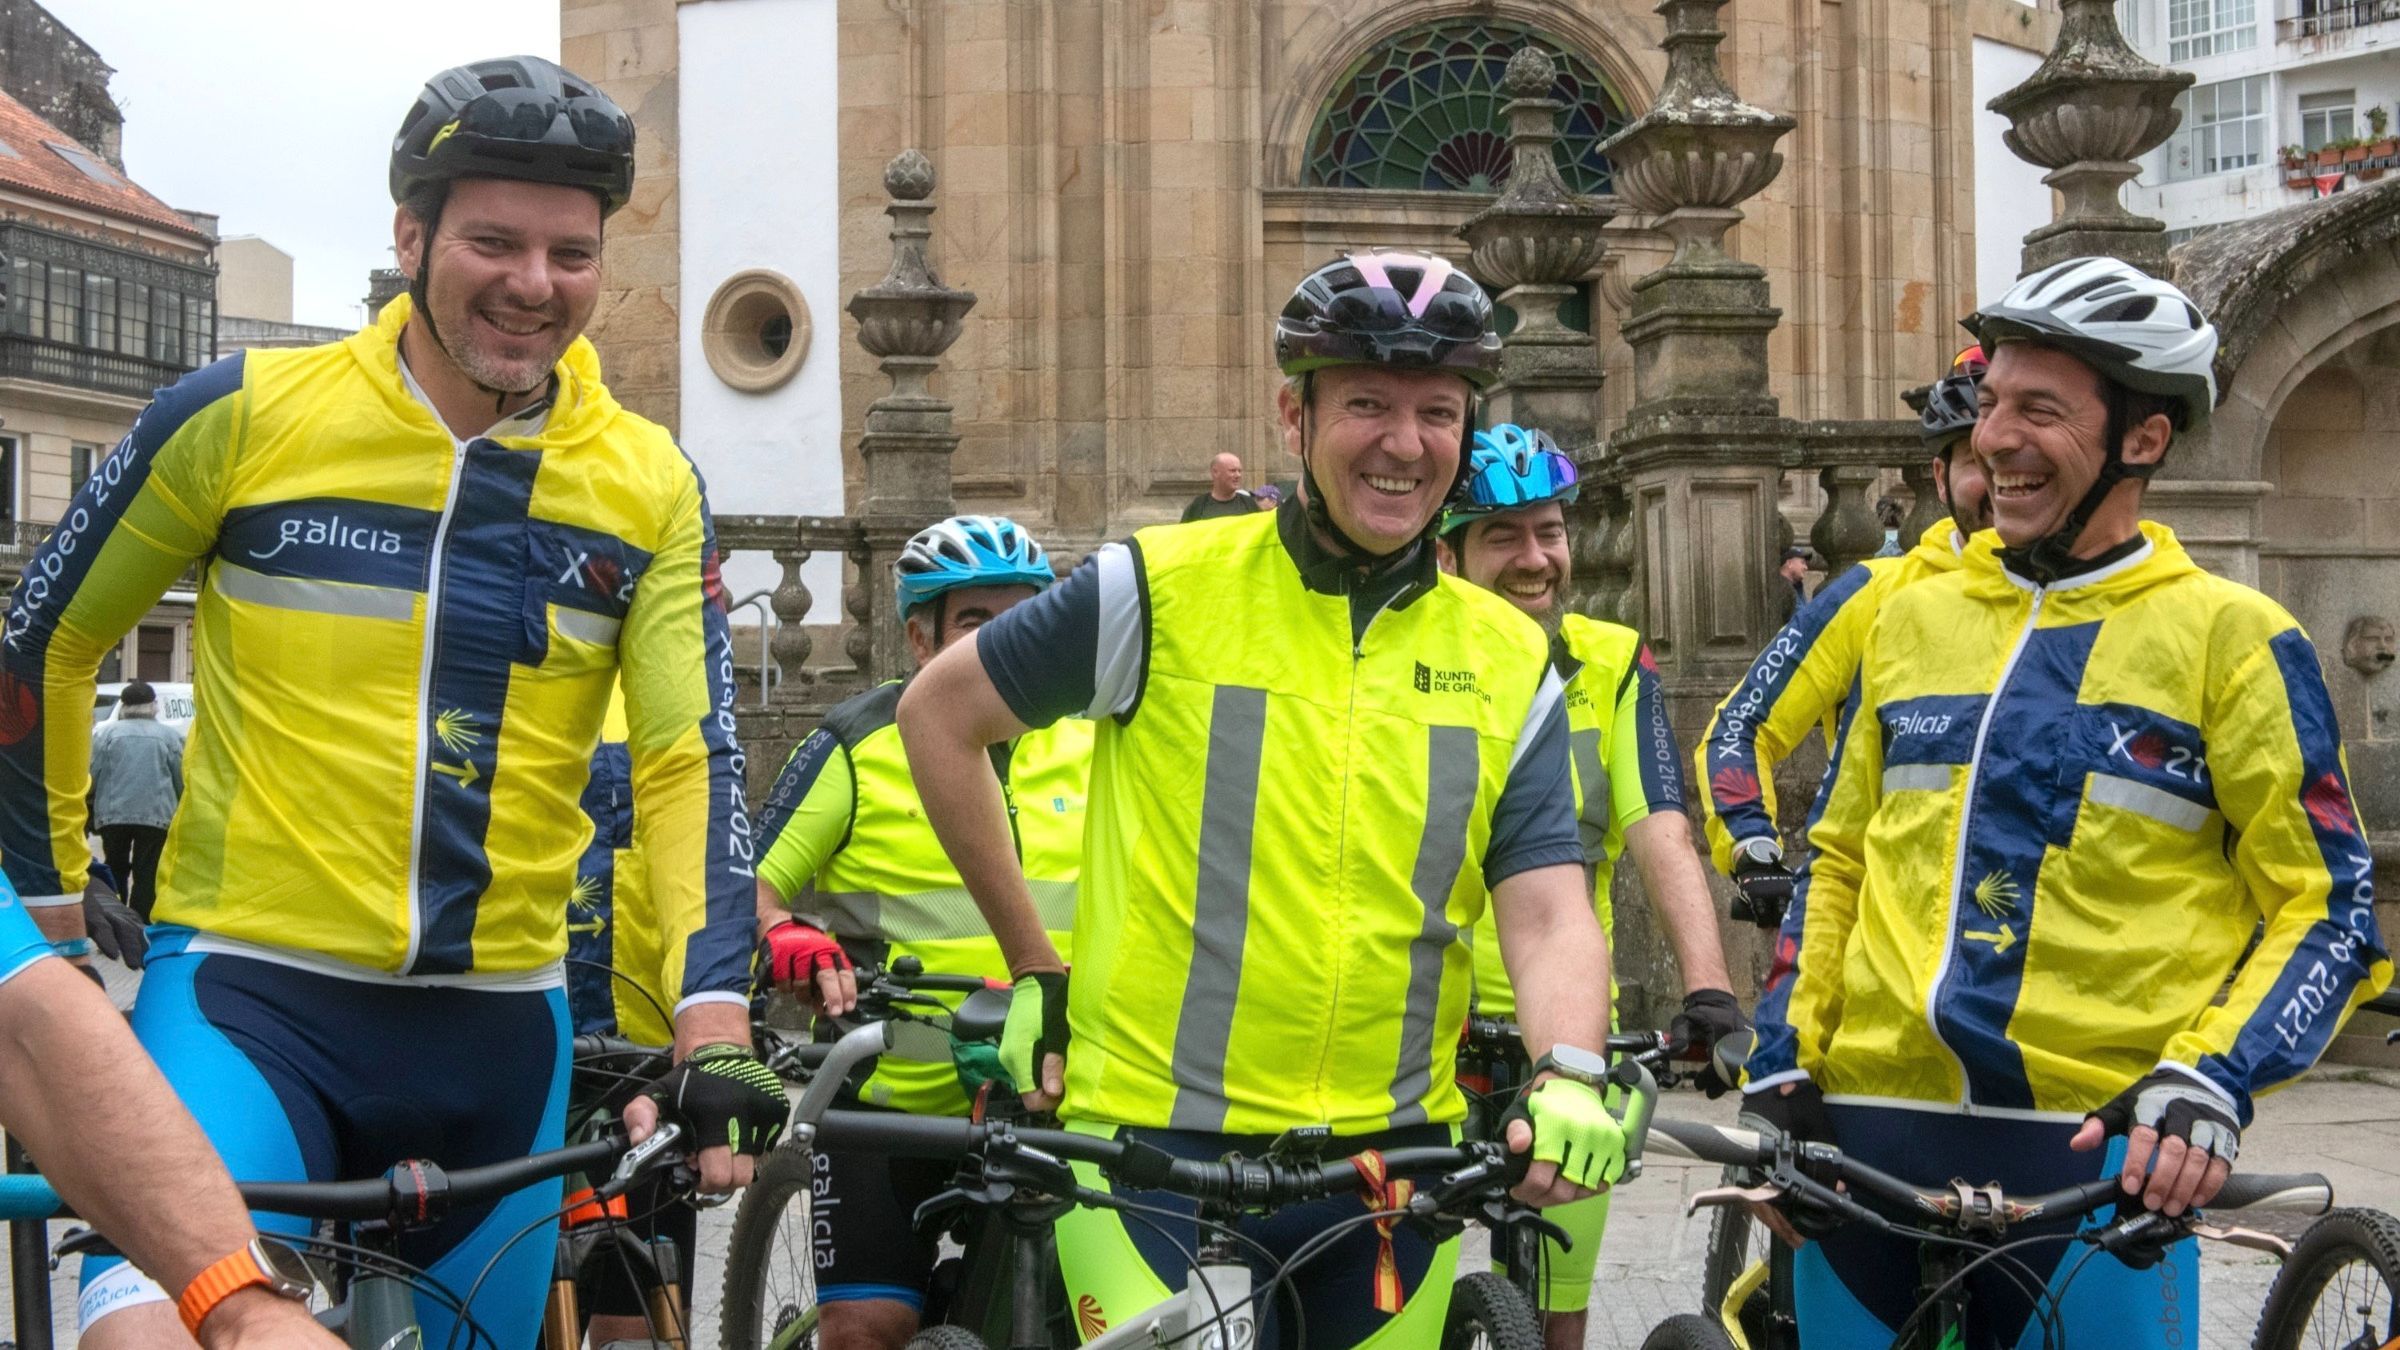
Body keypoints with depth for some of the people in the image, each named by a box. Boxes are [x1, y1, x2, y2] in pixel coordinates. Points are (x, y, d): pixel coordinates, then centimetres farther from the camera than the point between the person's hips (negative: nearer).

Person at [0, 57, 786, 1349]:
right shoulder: (246, 416, -5)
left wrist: (714, 1028, -17)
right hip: (248, 986, -3)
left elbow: (693, 760, -4)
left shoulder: (647, 486, 2)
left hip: (496, 1028, 3)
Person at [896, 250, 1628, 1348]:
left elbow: (1551, 917, -2)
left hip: (1391, 1154, 4)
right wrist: (1034, 966, 5)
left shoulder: (1510, 663, 4)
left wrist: (1569, 1077, -23)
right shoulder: (1164, 590, -5)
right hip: (1149, 1143, -3)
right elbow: (937, 714, 4)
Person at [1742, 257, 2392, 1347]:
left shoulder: (2228, 637, 0)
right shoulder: (1912, 617, 14)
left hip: (2101, 1149, -4)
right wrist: (1781, 1062, 9)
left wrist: (2212, 1082, -14)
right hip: (1871, 1128, 4)